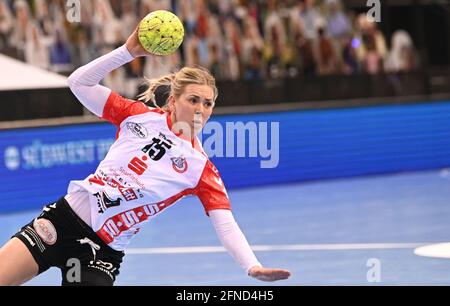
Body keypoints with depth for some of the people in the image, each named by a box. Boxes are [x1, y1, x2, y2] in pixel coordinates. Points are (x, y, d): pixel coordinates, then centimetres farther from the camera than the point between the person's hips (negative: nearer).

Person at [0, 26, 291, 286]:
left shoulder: (201, 168, -2)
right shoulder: (142, 115, 4)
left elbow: (226, 225, -9)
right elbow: (79, 83, 3)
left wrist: (253, 267, -26)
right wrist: (129, 50, -8)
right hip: (63, 215, 1)